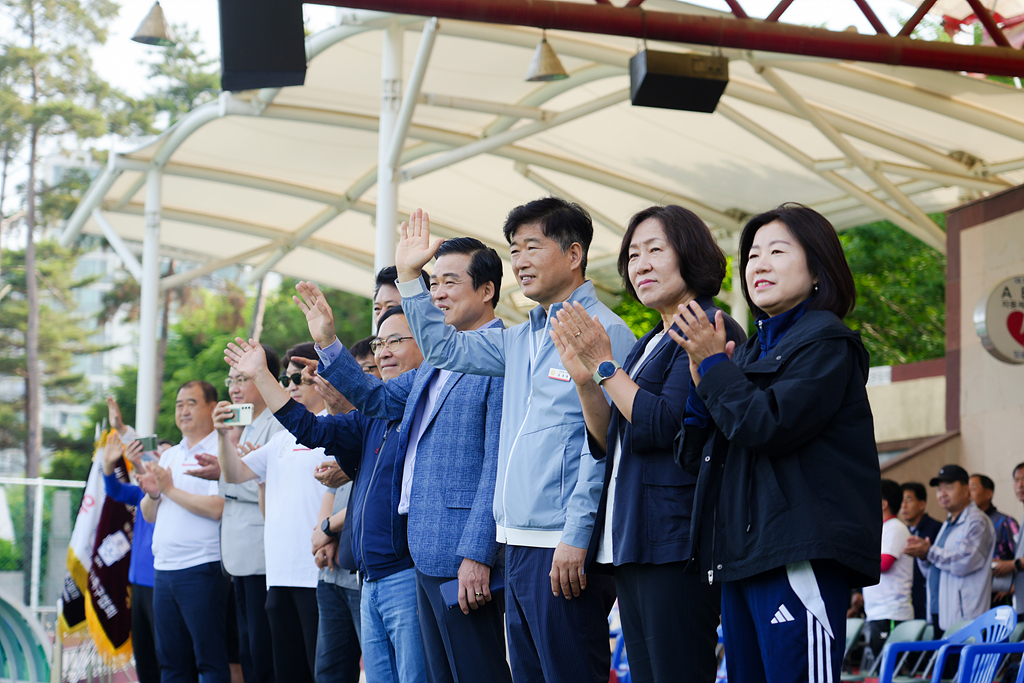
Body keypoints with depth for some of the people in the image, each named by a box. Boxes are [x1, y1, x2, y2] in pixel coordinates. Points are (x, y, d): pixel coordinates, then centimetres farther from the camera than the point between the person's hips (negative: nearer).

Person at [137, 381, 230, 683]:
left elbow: (217, 508, -19)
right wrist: (153, 494, -2)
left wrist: (170, 490, -11)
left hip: (202, 569, -8)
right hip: (163, 568, 8)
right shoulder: (169, 456, 19)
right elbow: (149, 516, 20)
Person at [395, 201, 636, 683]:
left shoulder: (603, 331, -10)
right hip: (519, 546, 9)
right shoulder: (521, 339, 17)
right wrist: (409, 276, 20)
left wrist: (576, 537, -20)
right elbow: (445, 349, 30)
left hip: (565, 550, -9)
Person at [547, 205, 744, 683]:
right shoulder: (649, 344, 21)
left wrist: (606, 366, -9)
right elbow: (608, 444, 19)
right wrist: (585, 381, 3)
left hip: (676, 540, -9)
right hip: (630, 544, 9)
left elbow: (664, 425, -17)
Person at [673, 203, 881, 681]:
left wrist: (714, 365, -5)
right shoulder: (754, 349, 22)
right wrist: (703, 385, 2)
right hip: (743, 557, 9)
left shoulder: (826, 341, -3)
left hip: (800, 556, -9)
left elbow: (768, 426, -17)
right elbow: (694, 459, 18)